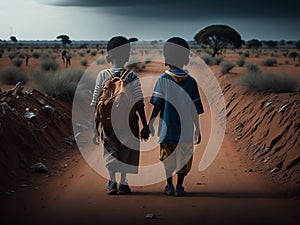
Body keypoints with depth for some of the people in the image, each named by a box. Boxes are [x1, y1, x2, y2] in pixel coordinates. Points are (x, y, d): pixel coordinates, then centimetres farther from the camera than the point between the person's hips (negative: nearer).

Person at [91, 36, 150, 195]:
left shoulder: (102, 75, -3)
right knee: (127, 150, 12)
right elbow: (139, 104, -10)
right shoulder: (132, 77, -6)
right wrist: (145, 126, -6)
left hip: (108, 121, 1)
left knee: (111, 149, 14)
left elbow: (95, 102, -2)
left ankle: (112, 182, 3)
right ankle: (123, 183, 10)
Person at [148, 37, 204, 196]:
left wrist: (150, 123, 1)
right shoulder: (191, 81, -1)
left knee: (167, 158, 13)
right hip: (186, 130, 1)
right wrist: (198, 130, 9)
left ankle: (169, 185, 15)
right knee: (183, 158, 9)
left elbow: (157, 106, -8)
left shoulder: (163, 79, -5)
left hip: (167, 129, 0)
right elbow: (195, 110, 1)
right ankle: (179, 186, 9)